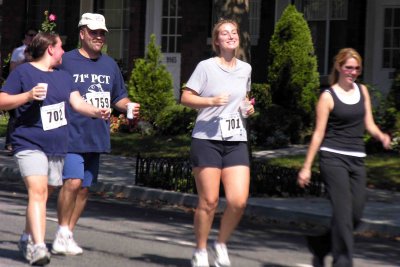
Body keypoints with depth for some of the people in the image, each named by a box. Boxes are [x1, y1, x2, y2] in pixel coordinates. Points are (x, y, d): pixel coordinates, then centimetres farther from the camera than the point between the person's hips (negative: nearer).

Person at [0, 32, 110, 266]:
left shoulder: (63, 75, 16)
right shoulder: (23, 72, -2)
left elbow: (77, 102, 10)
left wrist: (97, 112, -9)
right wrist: (28, 95, -19)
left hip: (57, 146, 6)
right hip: (30, 143, -6)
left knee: (42, 194, 13)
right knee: (37, 191, -20)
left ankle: (29, 239, 28)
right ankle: (39, 246, -28)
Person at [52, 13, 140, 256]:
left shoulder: (110, 65, 14)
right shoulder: (66, 61, -4)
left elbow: (119, 97, 22)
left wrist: (129, 107, 2)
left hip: (97, 137, 6)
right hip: (71, 134, -6)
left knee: (85, 188, 8)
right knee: (73, 181, -18)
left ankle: (68, 234, 19)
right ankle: (62, 233, -4)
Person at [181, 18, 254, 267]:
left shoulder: (246, 69, 12)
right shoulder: (206, 67, -3)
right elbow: (186, 97, -4)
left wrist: (249, 107, 7)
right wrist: (212, 101, -19)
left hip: (236, 142, 4)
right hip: (207, 139, -4)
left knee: (239, 201, -9)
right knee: (209, 201, -3)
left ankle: (221, 244, 15)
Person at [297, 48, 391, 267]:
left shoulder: (362, 90, 13)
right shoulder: (328, 96, -3)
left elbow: (369, 123, 16)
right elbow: (319, 133, -3)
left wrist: (381, 136, -7)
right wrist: (307, 166, -6)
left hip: (357, 159, 6)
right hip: (333, 158, -6)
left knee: (356, 214, 4)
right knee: (343, 211, -13)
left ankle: (319, 245, 25)